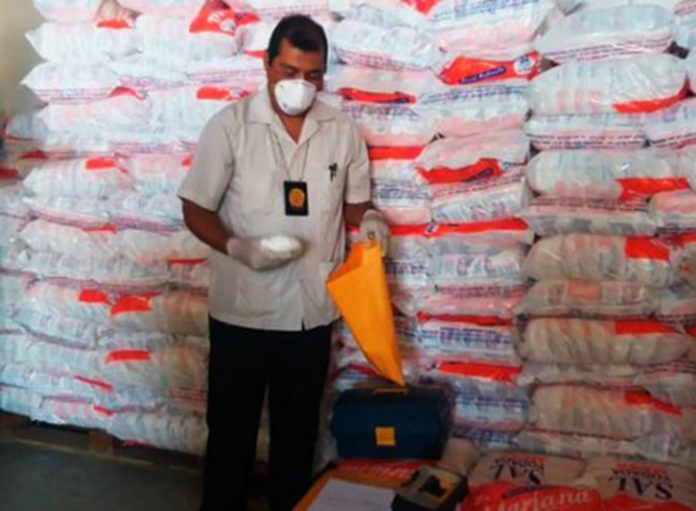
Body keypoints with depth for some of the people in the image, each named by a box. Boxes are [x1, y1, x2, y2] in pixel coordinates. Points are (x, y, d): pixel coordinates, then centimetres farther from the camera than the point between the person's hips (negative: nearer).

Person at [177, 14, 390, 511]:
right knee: (230, 429, 13)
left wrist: (370, 220, -13)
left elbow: (355, 203, 10)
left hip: (312, 310, 3)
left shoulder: (344, 131, 0)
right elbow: (196, 209, -5)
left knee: (298, 430, 19)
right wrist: (240, 249, -22)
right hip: (242, 310, -2)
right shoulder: (230, 125, -8)